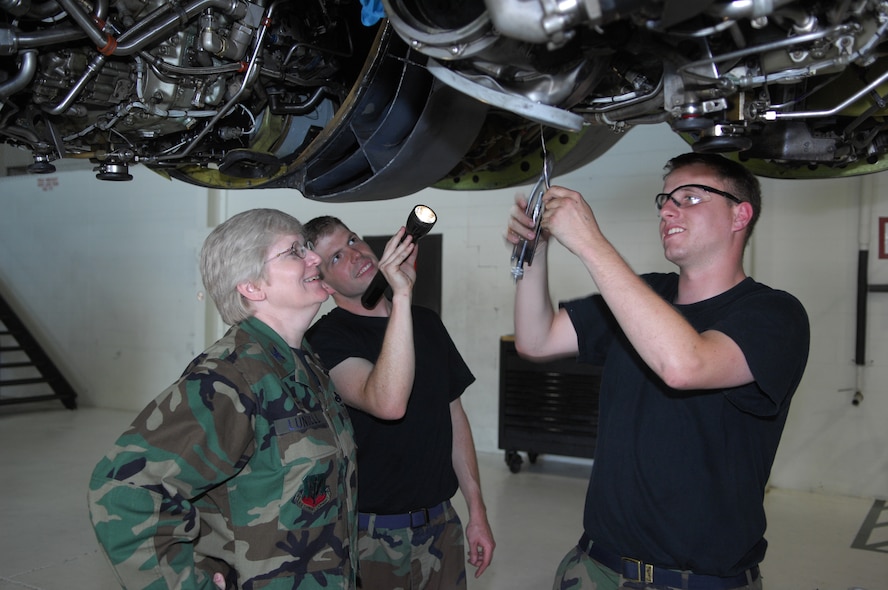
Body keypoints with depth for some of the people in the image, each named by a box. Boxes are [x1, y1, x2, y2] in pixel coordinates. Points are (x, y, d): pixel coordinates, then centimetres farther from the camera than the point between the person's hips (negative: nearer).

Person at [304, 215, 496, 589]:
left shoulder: (427, 322, 7)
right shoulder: (328, 338, -14)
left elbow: (454, 415, 11)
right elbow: (388, 403, -33)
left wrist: (477, 512, 9)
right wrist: (401, 296, -36)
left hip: (442, 524, 5)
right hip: (372, 535, -5)